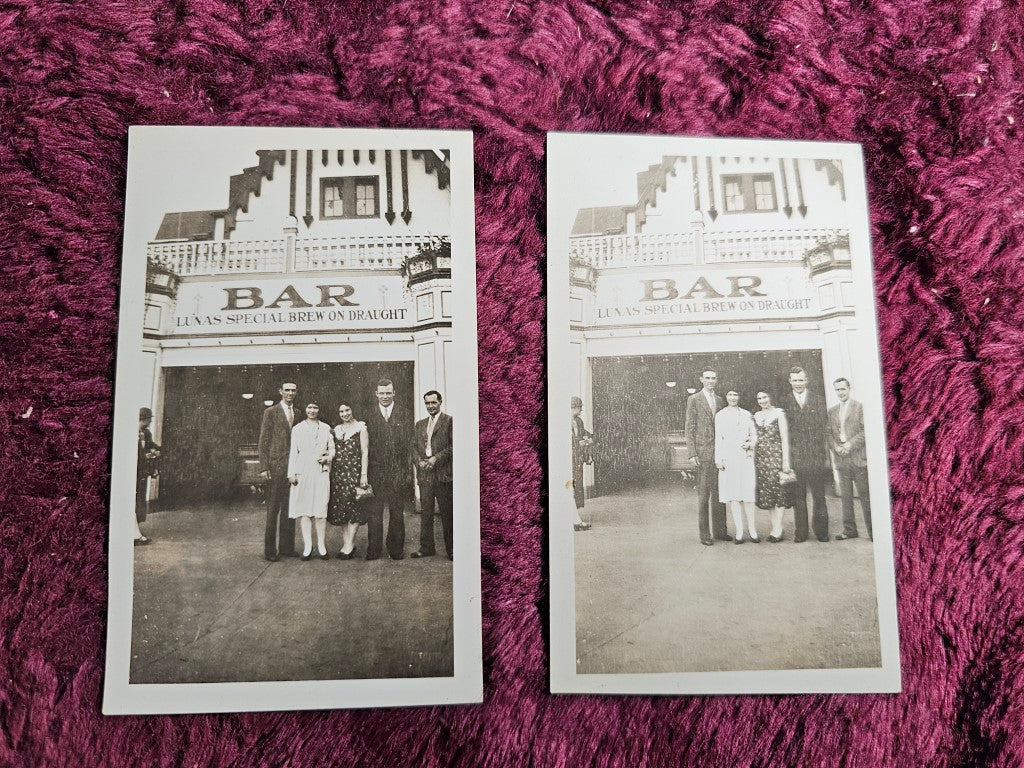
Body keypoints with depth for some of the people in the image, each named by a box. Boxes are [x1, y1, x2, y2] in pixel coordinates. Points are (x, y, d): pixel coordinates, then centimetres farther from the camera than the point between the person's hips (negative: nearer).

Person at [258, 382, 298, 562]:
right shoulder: (271, 412, 0)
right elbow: (264, 441, -3)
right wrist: (264, 467, -9)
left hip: (294, 466, 5)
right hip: (276, 465, -5)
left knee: (290, 508, 9)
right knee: (273, 508, 0)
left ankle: (287, 547, 17)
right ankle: (270, 549, 7)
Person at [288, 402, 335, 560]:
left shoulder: (326, 428, 13)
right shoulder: (297, 428, 11)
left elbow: (332, 449, 16)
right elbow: (293, 452, 7)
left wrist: (328, 457, -6)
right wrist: (291, 473, 0)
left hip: (321, 472, 0)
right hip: (302, 472, 0)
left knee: (321, 510, -5)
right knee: (304, 509, -1)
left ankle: (321, 545, 2)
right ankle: (307, 546, 4)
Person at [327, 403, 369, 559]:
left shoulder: (360, 427, 1)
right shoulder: (336, 430, 15)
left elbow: (365, 452, -3)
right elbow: (333, 452, 18)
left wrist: (364, 474, -11)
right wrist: (330, 472, 9)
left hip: (354, 471, -5)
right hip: (337, 472, 5)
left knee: (352, 506, -8)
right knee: (339, 508, 3)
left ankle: (349, 545, -5)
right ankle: (346, 543, 8)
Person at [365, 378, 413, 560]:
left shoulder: (403, 415, 4)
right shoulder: (370, 416, 5)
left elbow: (409, 444, 1)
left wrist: (409, 472, -6)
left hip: (398, 472, 0)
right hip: (376, 472, 0)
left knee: (397, 513, 8)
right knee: (374, 513, 3)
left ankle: (396, 550, 18)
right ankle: (373, 550, 11)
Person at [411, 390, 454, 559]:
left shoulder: (449, 421, -1)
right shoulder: (420, 424, 18)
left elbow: (453, 446, -7)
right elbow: (414, 447, 17)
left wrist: (436, 458, -14)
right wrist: (419, 461, -2)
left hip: (443, 473, -5)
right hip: (424, 473, 5)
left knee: (447, 513, -1)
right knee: (426, 513, 7)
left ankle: (451, 550, 6)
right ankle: (426, 547, 14)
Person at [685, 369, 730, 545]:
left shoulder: (720, 400, 15)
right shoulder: (694, 399, -1)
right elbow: (690, 427, -5)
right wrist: (692, 453, -11)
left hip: (720, 452, 5)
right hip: (703, 451, -5)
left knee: (719, 493, 8)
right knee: (703, 493, -3)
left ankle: (720, 530, 17)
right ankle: (704, 534, 3)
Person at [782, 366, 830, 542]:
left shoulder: (818, 402, 7)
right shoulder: (785, 403, 5)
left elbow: (825, 429, 6)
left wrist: (826, 456, 1)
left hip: (816, 457, 0)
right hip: (795, 457, 0)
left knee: (819, 496, 6)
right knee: (798, 497, 4)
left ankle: (821, 531, 16)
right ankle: (801, 532, 12)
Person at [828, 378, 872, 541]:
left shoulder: (860, 407, -1)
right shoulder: (832, 411, 14)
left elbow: (866, 430, -7)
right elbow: (828, 433, 11)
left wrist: (850, 444, -15)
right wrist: (835, 446, -6)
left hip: (858, 458, -5)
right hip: (841, 459, 5)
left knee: (865, 496, -2)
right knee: (846, 497, 8)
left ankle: (873, 531, 4)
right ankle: (849, 530, 16)